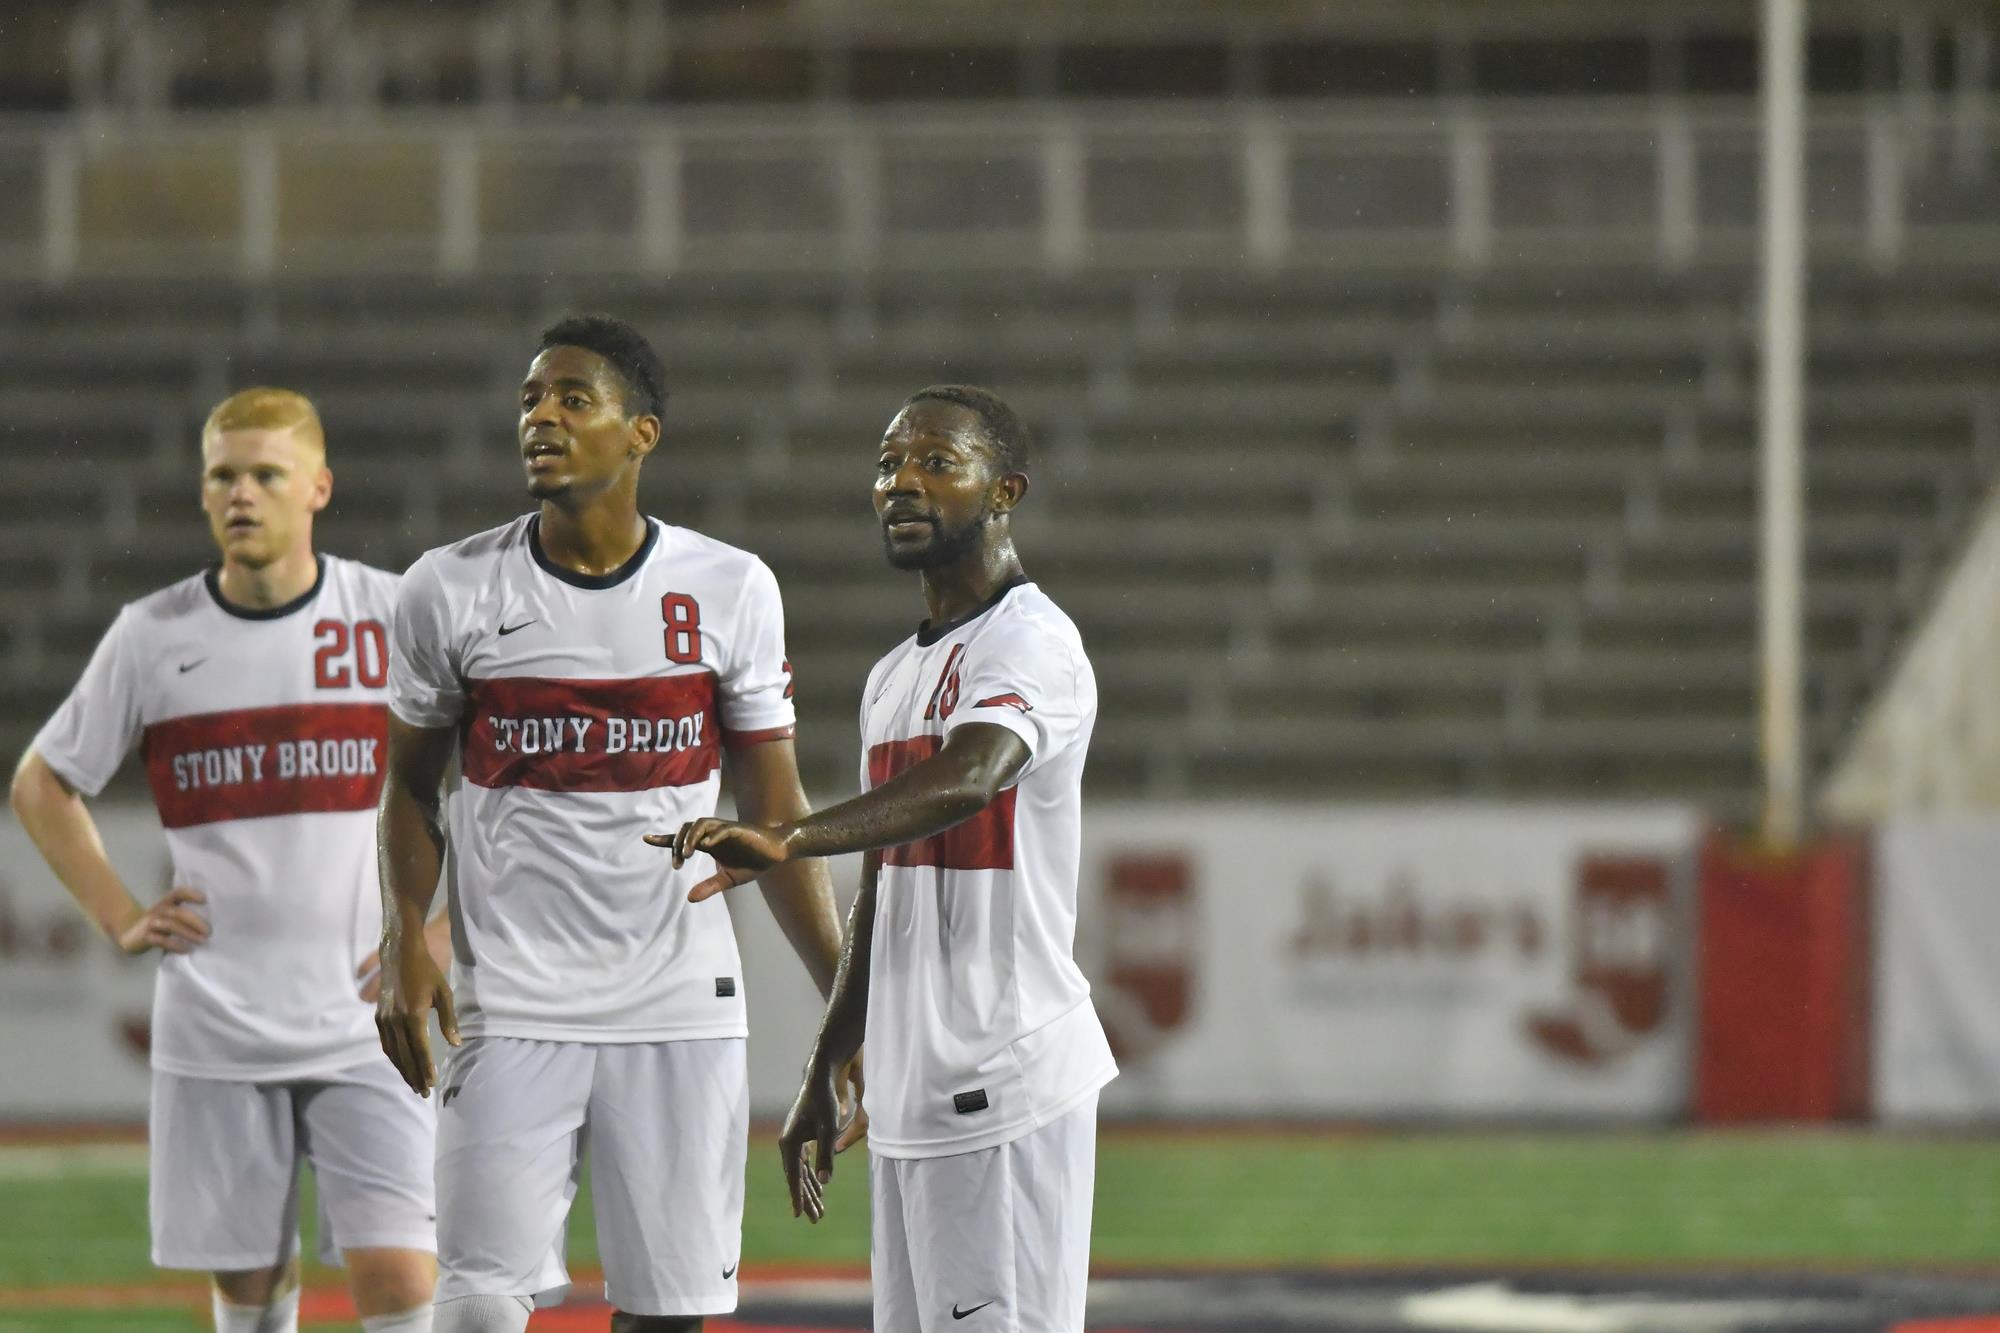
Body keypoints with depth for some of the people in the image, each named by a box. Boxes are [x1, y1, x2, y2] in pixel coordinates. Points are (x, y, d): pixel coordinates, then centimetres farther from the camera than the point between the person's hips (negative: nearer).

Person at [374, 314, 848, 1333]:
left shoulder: (730, 591, 2)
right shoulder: (451, 591, 0)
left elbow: (775, 810, 8)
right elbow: (412, 785, 11)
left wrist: (848, 997, 4)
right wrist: (405, 944, -5)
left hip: (682, 1012, 1)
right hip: (510, 1009, -1)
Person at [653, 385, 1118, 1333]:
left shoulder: (1031, 643, -10)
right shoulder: (893, 677, 20)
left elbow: (969, 777, -32)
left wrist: (790, 842, -45)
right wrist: (823, 1074, 23)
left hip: (1005, 1081, -9)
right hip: (910, 1093, 9)